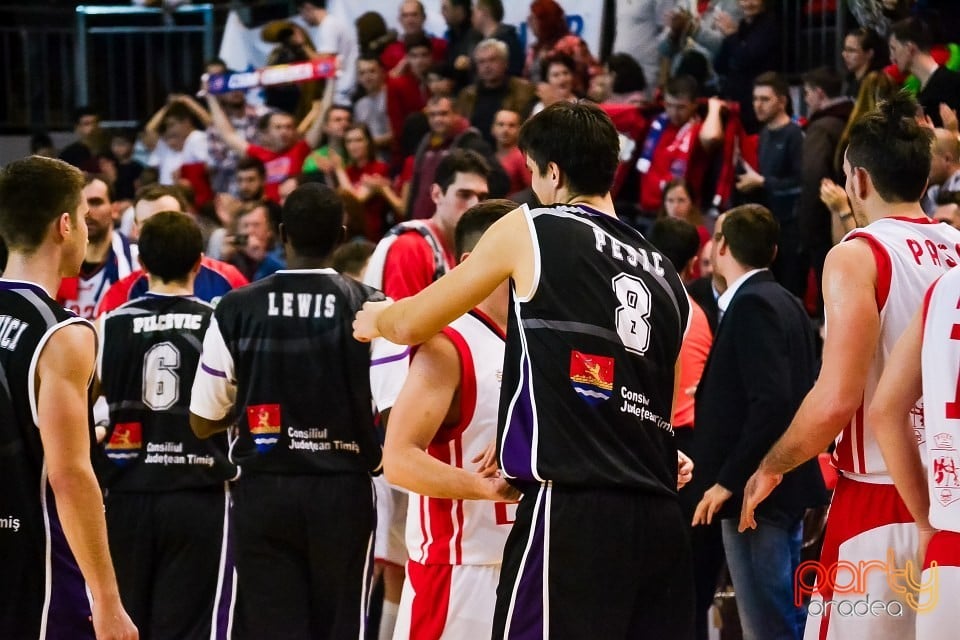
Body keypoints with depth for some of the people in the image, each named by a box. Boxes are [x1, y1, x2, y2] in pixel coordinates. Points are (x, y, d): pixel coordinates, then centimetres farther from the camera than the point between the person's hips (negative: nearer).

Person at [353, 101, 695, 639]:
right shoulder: (665, 275, 19)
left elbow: (412, 325, 11)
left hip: (573, 512, -6)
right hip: (660, 518, 6)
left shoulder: (529, 230, 3)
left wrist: (375, 319, 35)